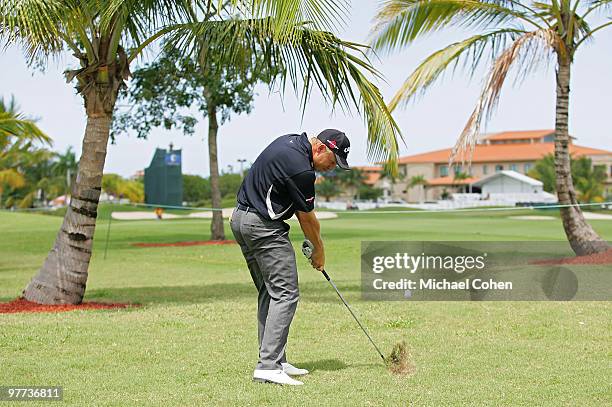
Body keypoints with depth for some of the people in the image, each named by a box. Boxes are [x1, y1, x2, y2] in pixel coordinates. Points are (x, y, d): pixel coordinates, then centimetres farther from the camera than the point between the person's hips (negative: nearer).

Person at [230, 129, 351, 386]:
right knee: (285, 294, -11)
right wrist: (319, 250, 8)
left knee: (269, 293, 13)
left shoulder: (291, 141, 9)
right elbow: (307, 218, -8)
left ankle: (275, 360, 14)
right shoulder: (301, 169, -20)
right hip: (263, 227, -11)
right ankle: (268, 366, -16)